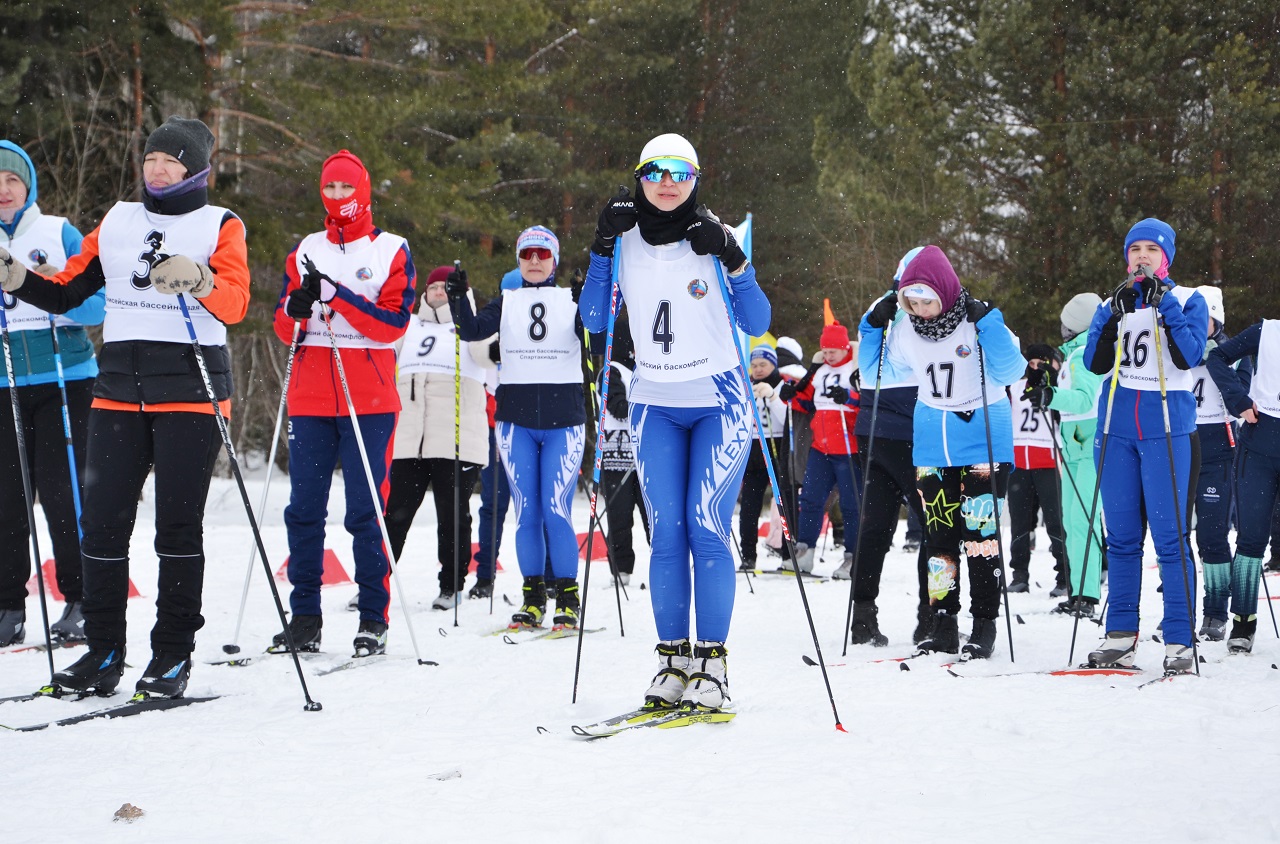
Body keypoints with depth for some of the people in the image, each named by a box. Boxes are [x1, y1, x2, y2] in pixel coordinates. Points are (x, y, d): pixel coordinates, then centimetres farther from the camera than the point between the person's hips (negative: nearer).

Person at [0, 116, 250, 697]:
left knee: (178, 524, -4)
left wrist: (198, 280, -31)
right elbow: (66, 292, 16)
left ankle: (173, 653, 3)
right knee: (101, 520, -1)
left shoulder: (220, 225, 5)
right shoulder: (117, 222, 17)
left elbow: (234, 304, -11)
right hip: (119, 387, 4)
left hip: (190, 387, -4)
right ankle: (104, 649, 7)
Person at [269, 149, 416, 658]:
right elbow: (284, 328, 11)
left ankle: (373, 619, 0)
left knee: (365, 512, -5)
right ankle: (304, 618, 6)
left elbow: (393, 323, -7)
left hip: (368, 401, -3)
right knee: (304, 509, 1)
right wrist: (296, 306, -12)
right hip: (310, 400, 3)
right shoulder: (306, 251, 15)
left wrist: (336, 293, -16)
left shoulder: (392, 250, 5)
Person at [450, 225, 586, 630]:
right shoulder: (506, 303, 10)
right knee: (526, 512, 2)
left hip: (563, 419, -2)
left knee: (557, 510, -9)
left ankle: (568, 598, -1)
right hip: (516, 419, 2)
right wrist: (457, 298, -21)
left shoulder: (571, 300, 6)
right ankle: (532, 596, 10)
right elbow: (472, 330, -5)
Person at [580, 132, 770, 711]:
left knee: (707, 528, -11)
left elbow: (756, 326, -5)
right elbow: (594, 320, 1)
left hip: (718, 403, -3)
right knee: (666, 532, -2)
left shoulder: (713, 239, -4)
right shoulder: (625, 244, 4)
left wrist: (735, 264, -19)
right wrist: (602, 249, -6)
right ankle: (672, 659, 4)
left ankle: (711, 663, -7)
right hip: (655, 406, 3)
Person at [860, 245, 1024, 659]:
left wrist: (986, 321, -29)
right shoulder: (907, 333, 1)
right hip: (932, 446, 4)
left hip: (984, 439, -4)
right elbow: (875, 373, 14)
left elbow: (1012, 372, -22)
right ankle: (943, 622, 10)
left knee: (979, 530, -8)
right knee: (939, 533, 3)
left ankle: (984, 624, 0)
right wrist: (873, 328, 0)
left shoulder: (978, 322, -12)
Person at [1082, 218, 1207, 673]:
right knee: (1121, 534, 5)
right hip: (1117, 426, 4)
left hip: (1165, 427, -4)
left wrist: (1164, 306, -14)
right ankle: (1120, 635, 9)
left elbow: (1189, 356, -11)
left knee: (1170, 534, -9)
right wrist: (1114, 314, -10)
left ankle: (1179, 642, -8)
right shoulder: (1114, 304, 14)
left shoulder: (1187, 300, 5)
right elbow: (1096, 362, 1)